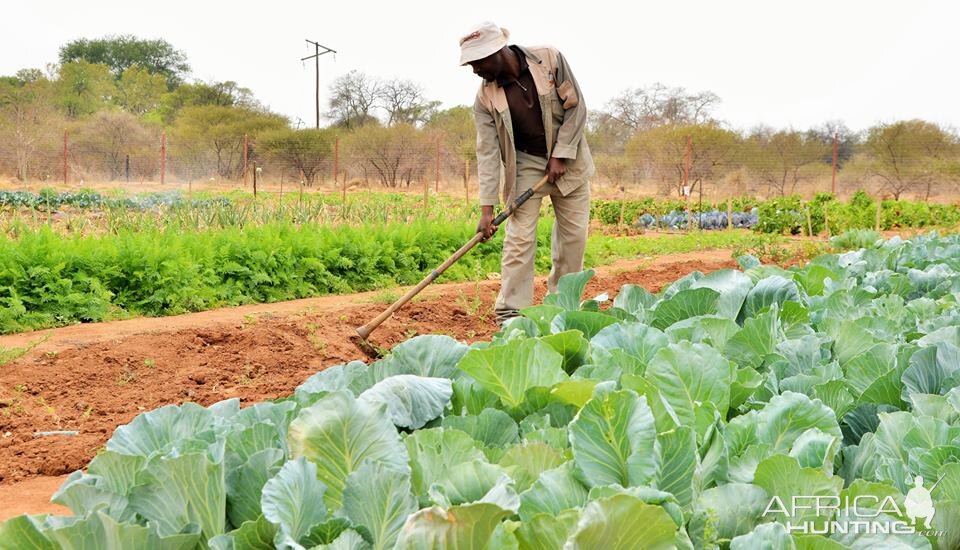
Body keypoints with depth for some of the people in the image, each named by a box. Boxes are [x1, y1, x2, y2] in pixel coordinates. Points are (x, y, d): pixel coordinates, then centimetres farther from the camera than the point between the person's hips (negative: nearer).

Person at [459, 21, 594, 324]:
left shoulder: (549, 59, -16)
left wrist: (560, 156, -15)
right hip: (526, 164, -1)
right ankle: (509, 317, -7)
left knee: (574, 235, 4)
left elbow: (576, 107, -11)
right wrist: (487, 208, -22)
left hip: (568, 159, 1)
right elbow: (487, 152, -16)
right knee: (519, 239, -10)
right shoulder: (486, 97, -14)